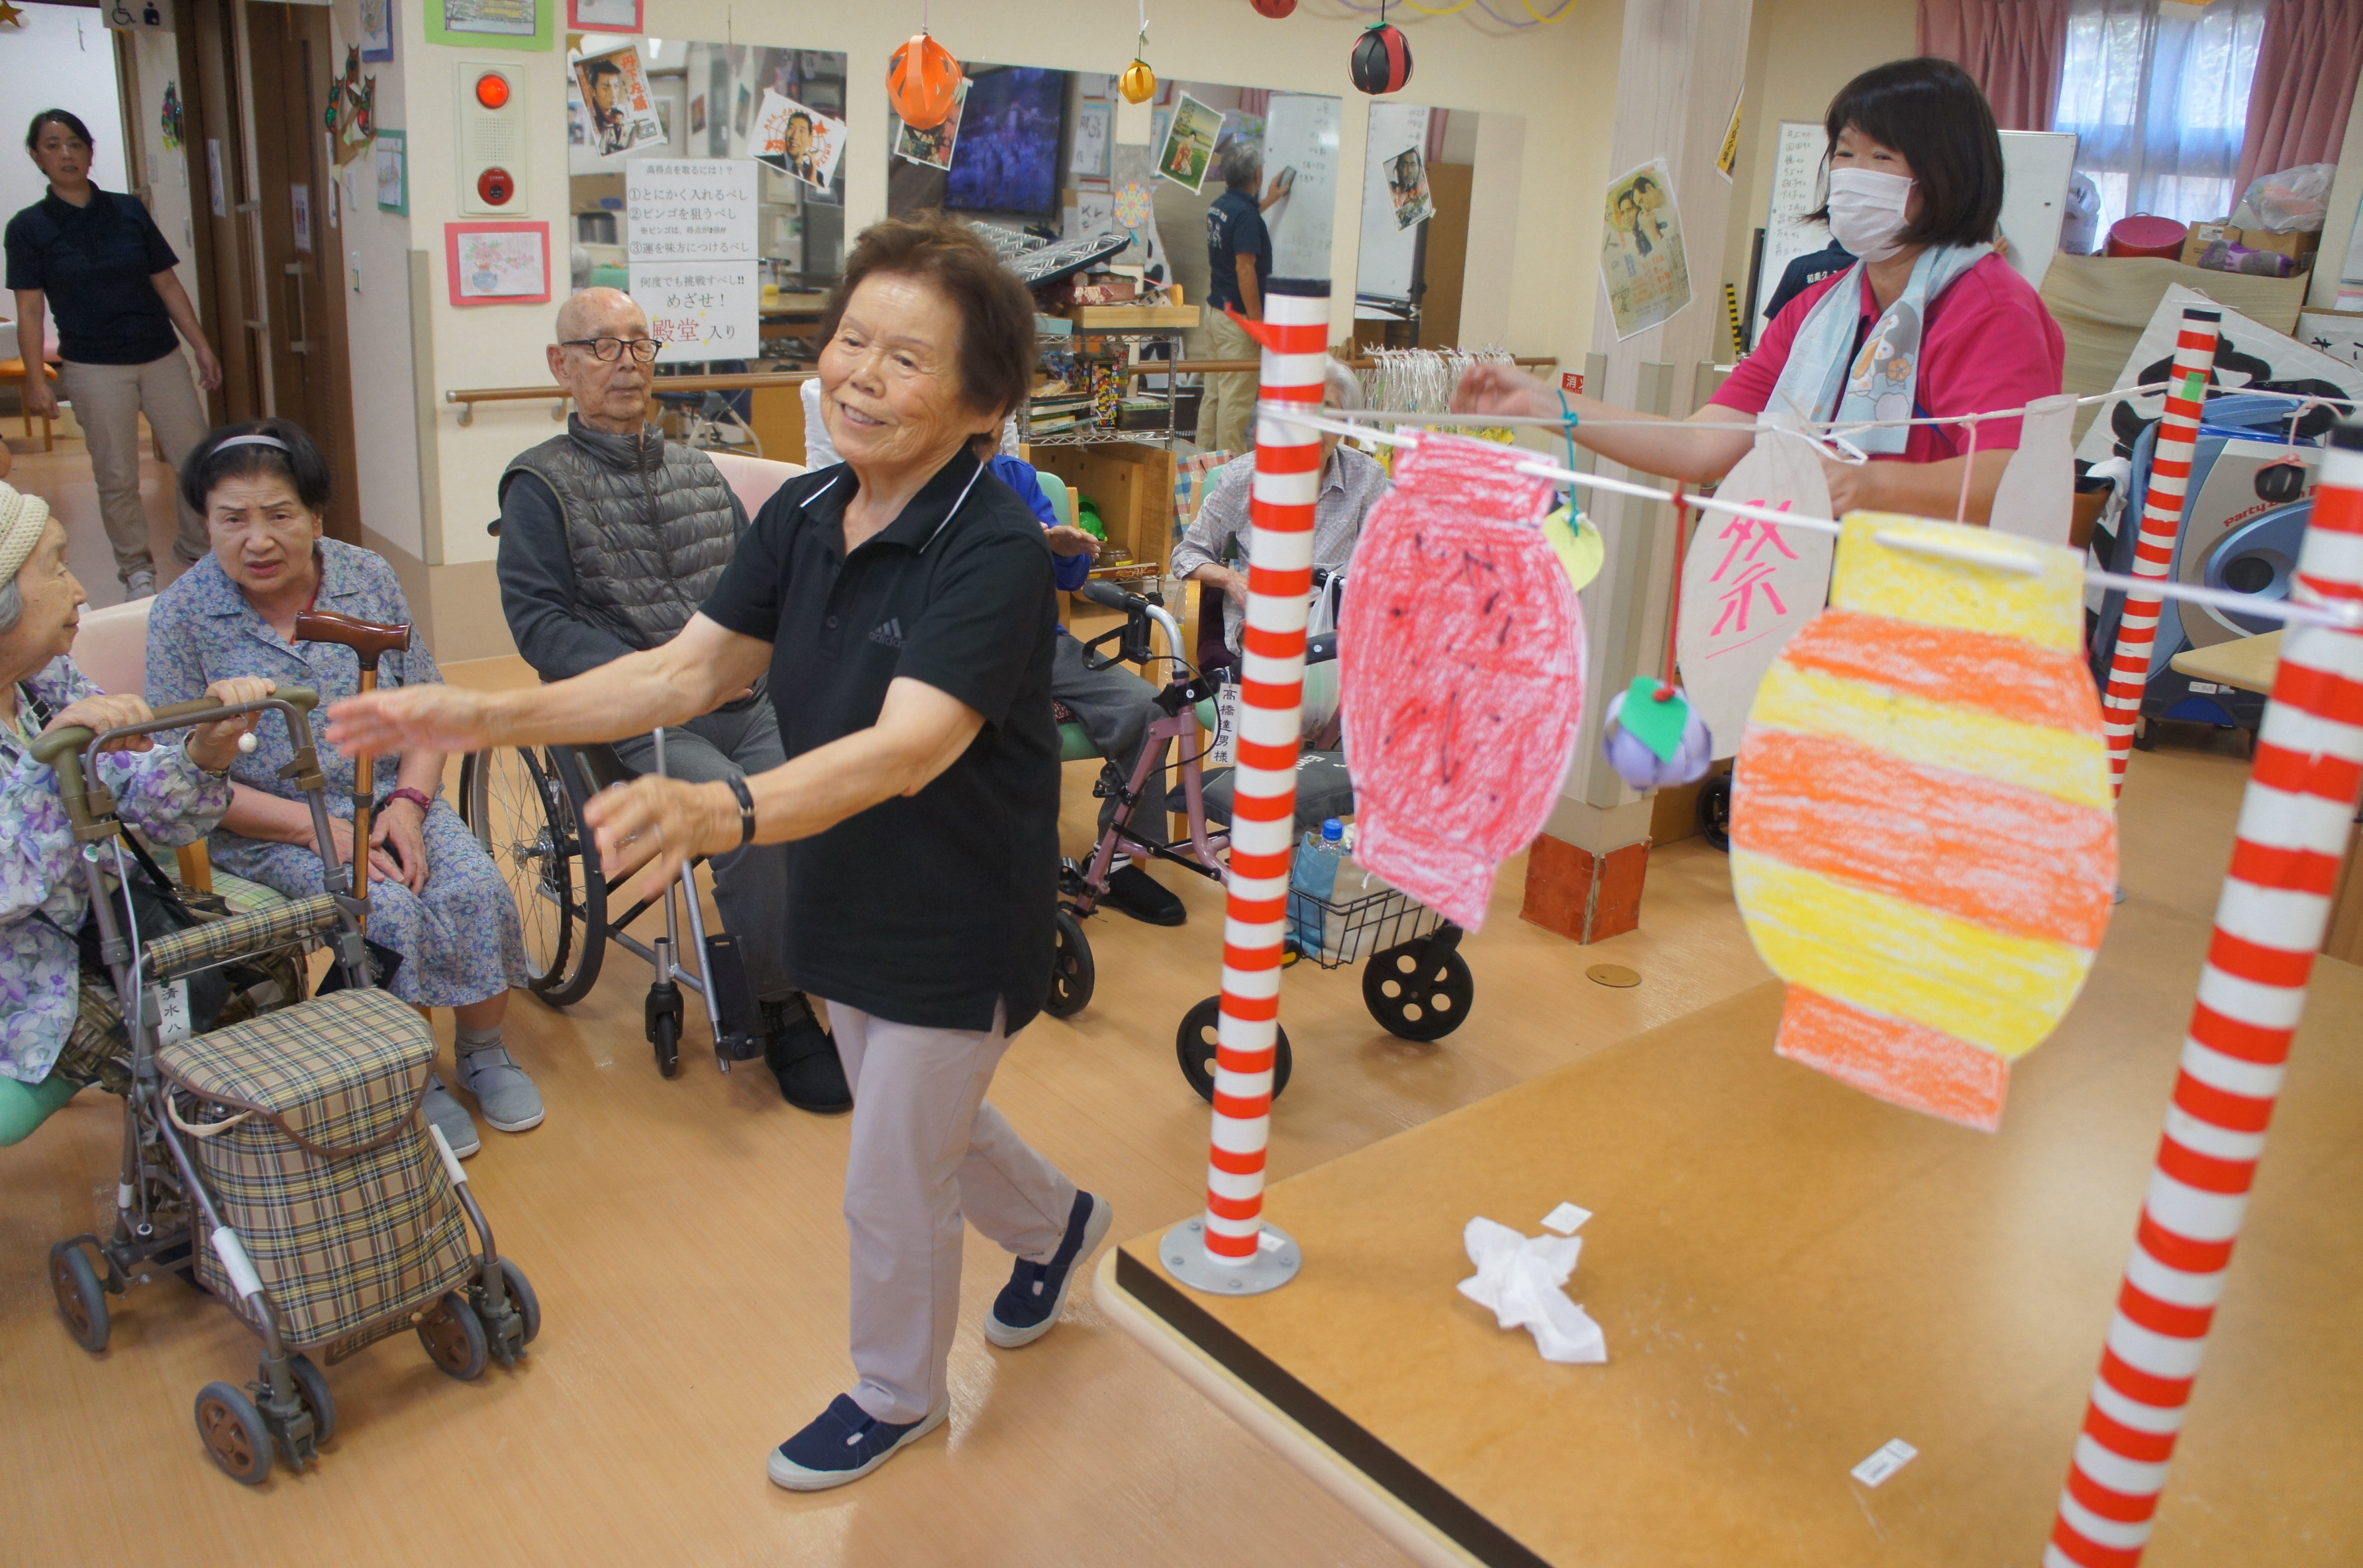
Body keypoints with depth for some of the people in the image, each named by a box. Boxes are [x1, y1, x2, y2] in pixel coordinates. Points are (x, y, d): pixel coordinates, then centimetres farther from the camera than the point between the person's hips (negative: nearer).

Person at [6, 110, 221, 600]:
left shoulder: (129, 211, 5)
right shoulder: (28, 228, -1)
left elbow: (168, 284, 8)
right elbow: (30, 309, -2)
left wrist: (202, 346, 4)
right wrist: (35, 378, -8)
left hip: (161, 358, 2)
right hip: (94, 369, -2)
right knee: (117, 478, 4)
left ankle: (197, 549, 22)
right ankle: (136, 569, 20)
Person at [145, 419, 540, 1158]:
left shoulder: (369, 578, 2)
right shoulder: (181, 616, -6)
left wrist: (407, 805, -13)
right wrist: (319, 829, -19)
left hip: (391, 799, 3)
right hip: (270, 830, -3)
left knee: (478, 891, -23)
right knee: (388, 911, -28)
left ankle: (483, 1052, 2)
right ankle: (411, 1079, -5)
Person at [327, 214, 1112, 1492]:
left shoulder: (995, 552, -28)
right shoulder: (803, 515, -4)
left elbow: (908, 748, -40)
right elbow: (687, 670, -3)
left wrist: (722, 811, -57)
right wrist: (496, 717, -15)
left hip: (959, 927, -7)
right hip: (847, 904, 7)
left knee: (889, 1191, 10)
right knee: (921, 1122, 28)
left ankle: (896, 1397, 41)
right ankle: (1054, 1224, 59)